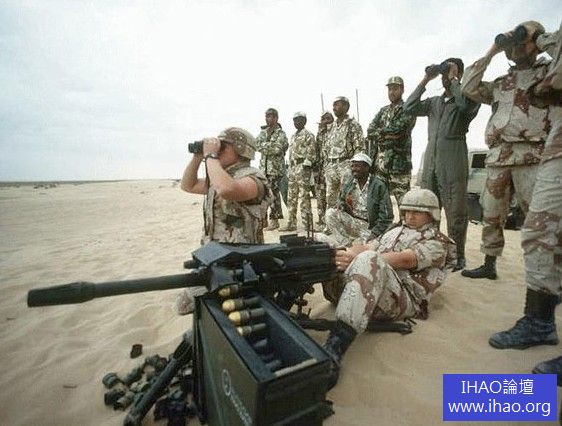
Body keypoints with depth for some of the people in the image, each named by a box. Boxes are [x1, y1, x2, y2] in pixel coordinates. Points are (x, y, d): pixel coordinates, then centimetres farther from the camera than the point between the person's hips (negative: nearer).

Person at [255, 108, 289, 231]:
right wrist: (271, 145, -11)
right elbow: (257, 144, 1)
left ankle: (274, 220, 5)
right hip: (263, 167, 6)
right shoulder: (263, 132, 16)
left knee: (274, 194, -4)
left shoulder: (280, 134, -4)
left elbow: (277, 149, -18)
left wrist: (264, 146, -8)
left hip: (275, 169, -6)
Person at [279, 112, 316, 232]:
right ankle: (291, 223, 14)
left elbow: (310, 152, -11)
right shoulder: (293, 136, 23)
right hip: (292, 167, 9)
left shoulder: (308, 135, -2)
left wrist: (306, 166, -18)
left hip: (302, 166, -8)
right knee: (292, 196, 8)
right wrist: (290, 169, 17)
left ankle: (307, 223, -2)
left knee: (304, 196, -9)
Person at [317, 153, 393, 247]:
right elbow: (341, 201, 16)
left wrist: (374, 234, -17)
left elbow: (386, 217, -9)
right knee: (331, 213, -19)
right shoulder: (348, 183, 5)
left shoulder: (379, 186, -9)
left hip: (369, 228, -4)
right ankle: (344, 242, -18)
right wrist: (341, 205, -10)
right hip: (351, 223, 5)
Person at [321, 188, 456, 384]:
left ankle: (335, 348, -48)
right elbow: (367, 247, 12)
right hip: (370, 289, 6)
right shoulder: (396, 231, 29)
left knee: (368, 260, -40)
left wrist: (357, 258, -25)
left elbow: (404, 259, -12)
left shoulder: (437, 243, 9)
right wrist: (344, 253, -13)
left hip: (404, 298, -5)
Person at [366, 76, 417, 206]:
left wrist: (379, 132, -3)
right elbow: (370, 131, 7)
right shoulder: (383, 111, 21)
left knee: (403, 200, -5)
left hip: (399, 162, -6)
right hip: (380, 162, 6)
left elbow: (396, 129, -15)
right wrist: (387, 134, -8)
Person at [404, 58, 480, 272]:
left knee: (455, 214, -2)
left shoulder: (468, 97, 7)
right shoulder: (433, 102, 21)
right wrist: (425, 80, 9)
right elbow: (409, 108, 8)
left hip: (454, 164, -5)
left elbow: (466, 104, -16)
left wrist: (453, 79, -3)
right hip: (430, 163, 5)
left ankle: (457, 256, 10)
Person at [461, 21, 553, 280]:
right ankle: (489, 265, 17)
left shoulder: (549, 71, 14)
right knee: (491, 214, 6)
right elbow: (469, 88, 11)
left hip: (531, 157, -4)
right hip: (498, 158, 4)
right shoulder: (500, 84, 23)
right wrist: (490, 53, 14)